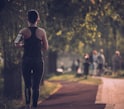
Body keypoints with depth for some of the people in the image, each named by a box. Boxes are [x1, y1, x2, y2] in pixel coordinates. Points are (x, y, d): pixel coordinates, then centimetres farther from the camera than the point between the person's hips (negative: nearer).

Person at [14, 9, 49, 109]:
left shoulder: (24, 31, -3)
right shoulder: (42, 32, -1)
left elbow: (17, 44, -11)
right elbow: (45, 48, 3)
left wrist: (24, 44, 9)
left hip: (26, 60, 0)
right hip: (38, 61, 0)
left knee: (27, 85, 13)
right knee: (36, 86, 4)